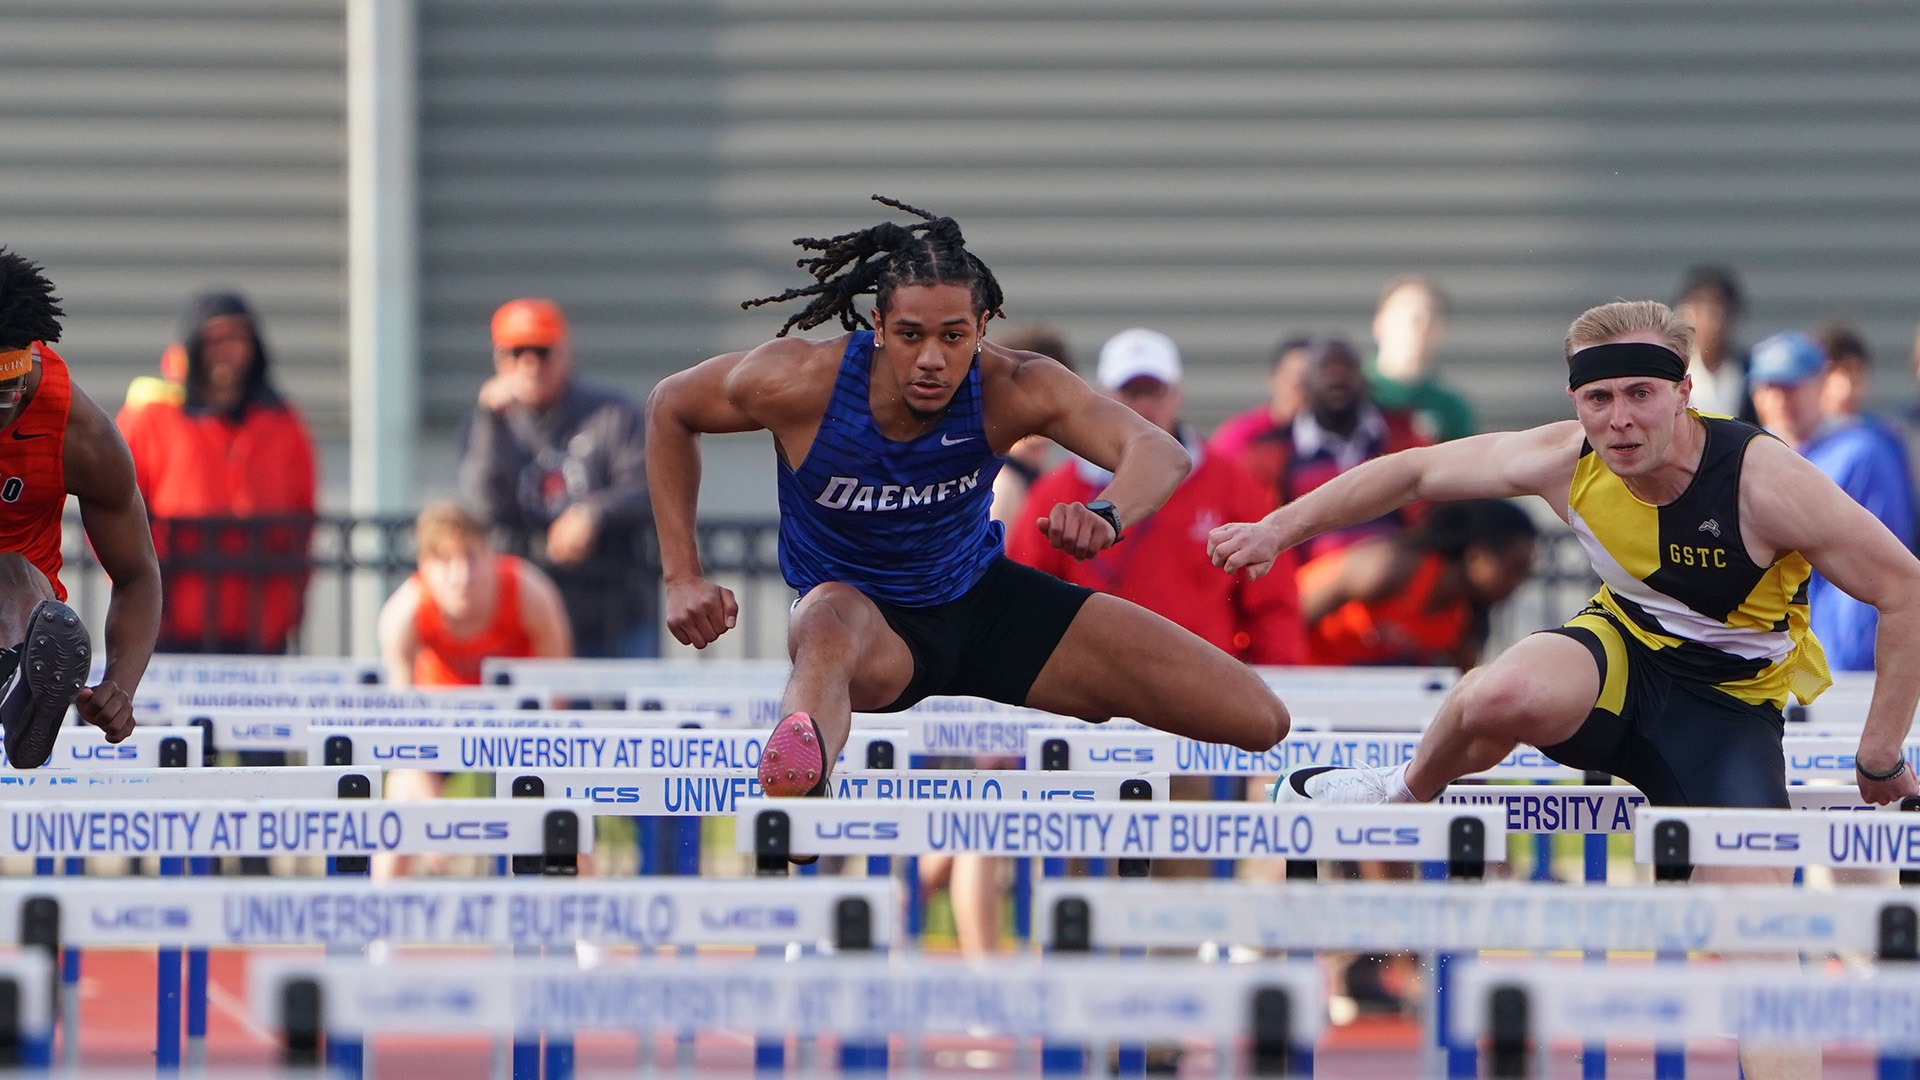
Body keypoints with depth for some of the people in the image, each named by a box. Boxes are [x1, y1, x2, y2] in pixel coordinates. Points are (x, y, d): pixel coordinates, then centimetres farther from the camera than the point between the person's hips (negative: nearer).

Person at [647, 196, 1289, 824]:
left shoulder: (1010, 389, -23)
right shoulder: (800, 383, -24)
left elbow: (1158, 452, -33)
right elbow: (670, 406, -6)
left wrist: (1108, 516, -57)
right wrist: (682, 577, -11)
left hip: (982, 593, 3)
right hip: (867, 616, -3)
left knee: (1259, 721, -7)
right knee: (831, 626, -48)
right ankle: (792, 779, -79)